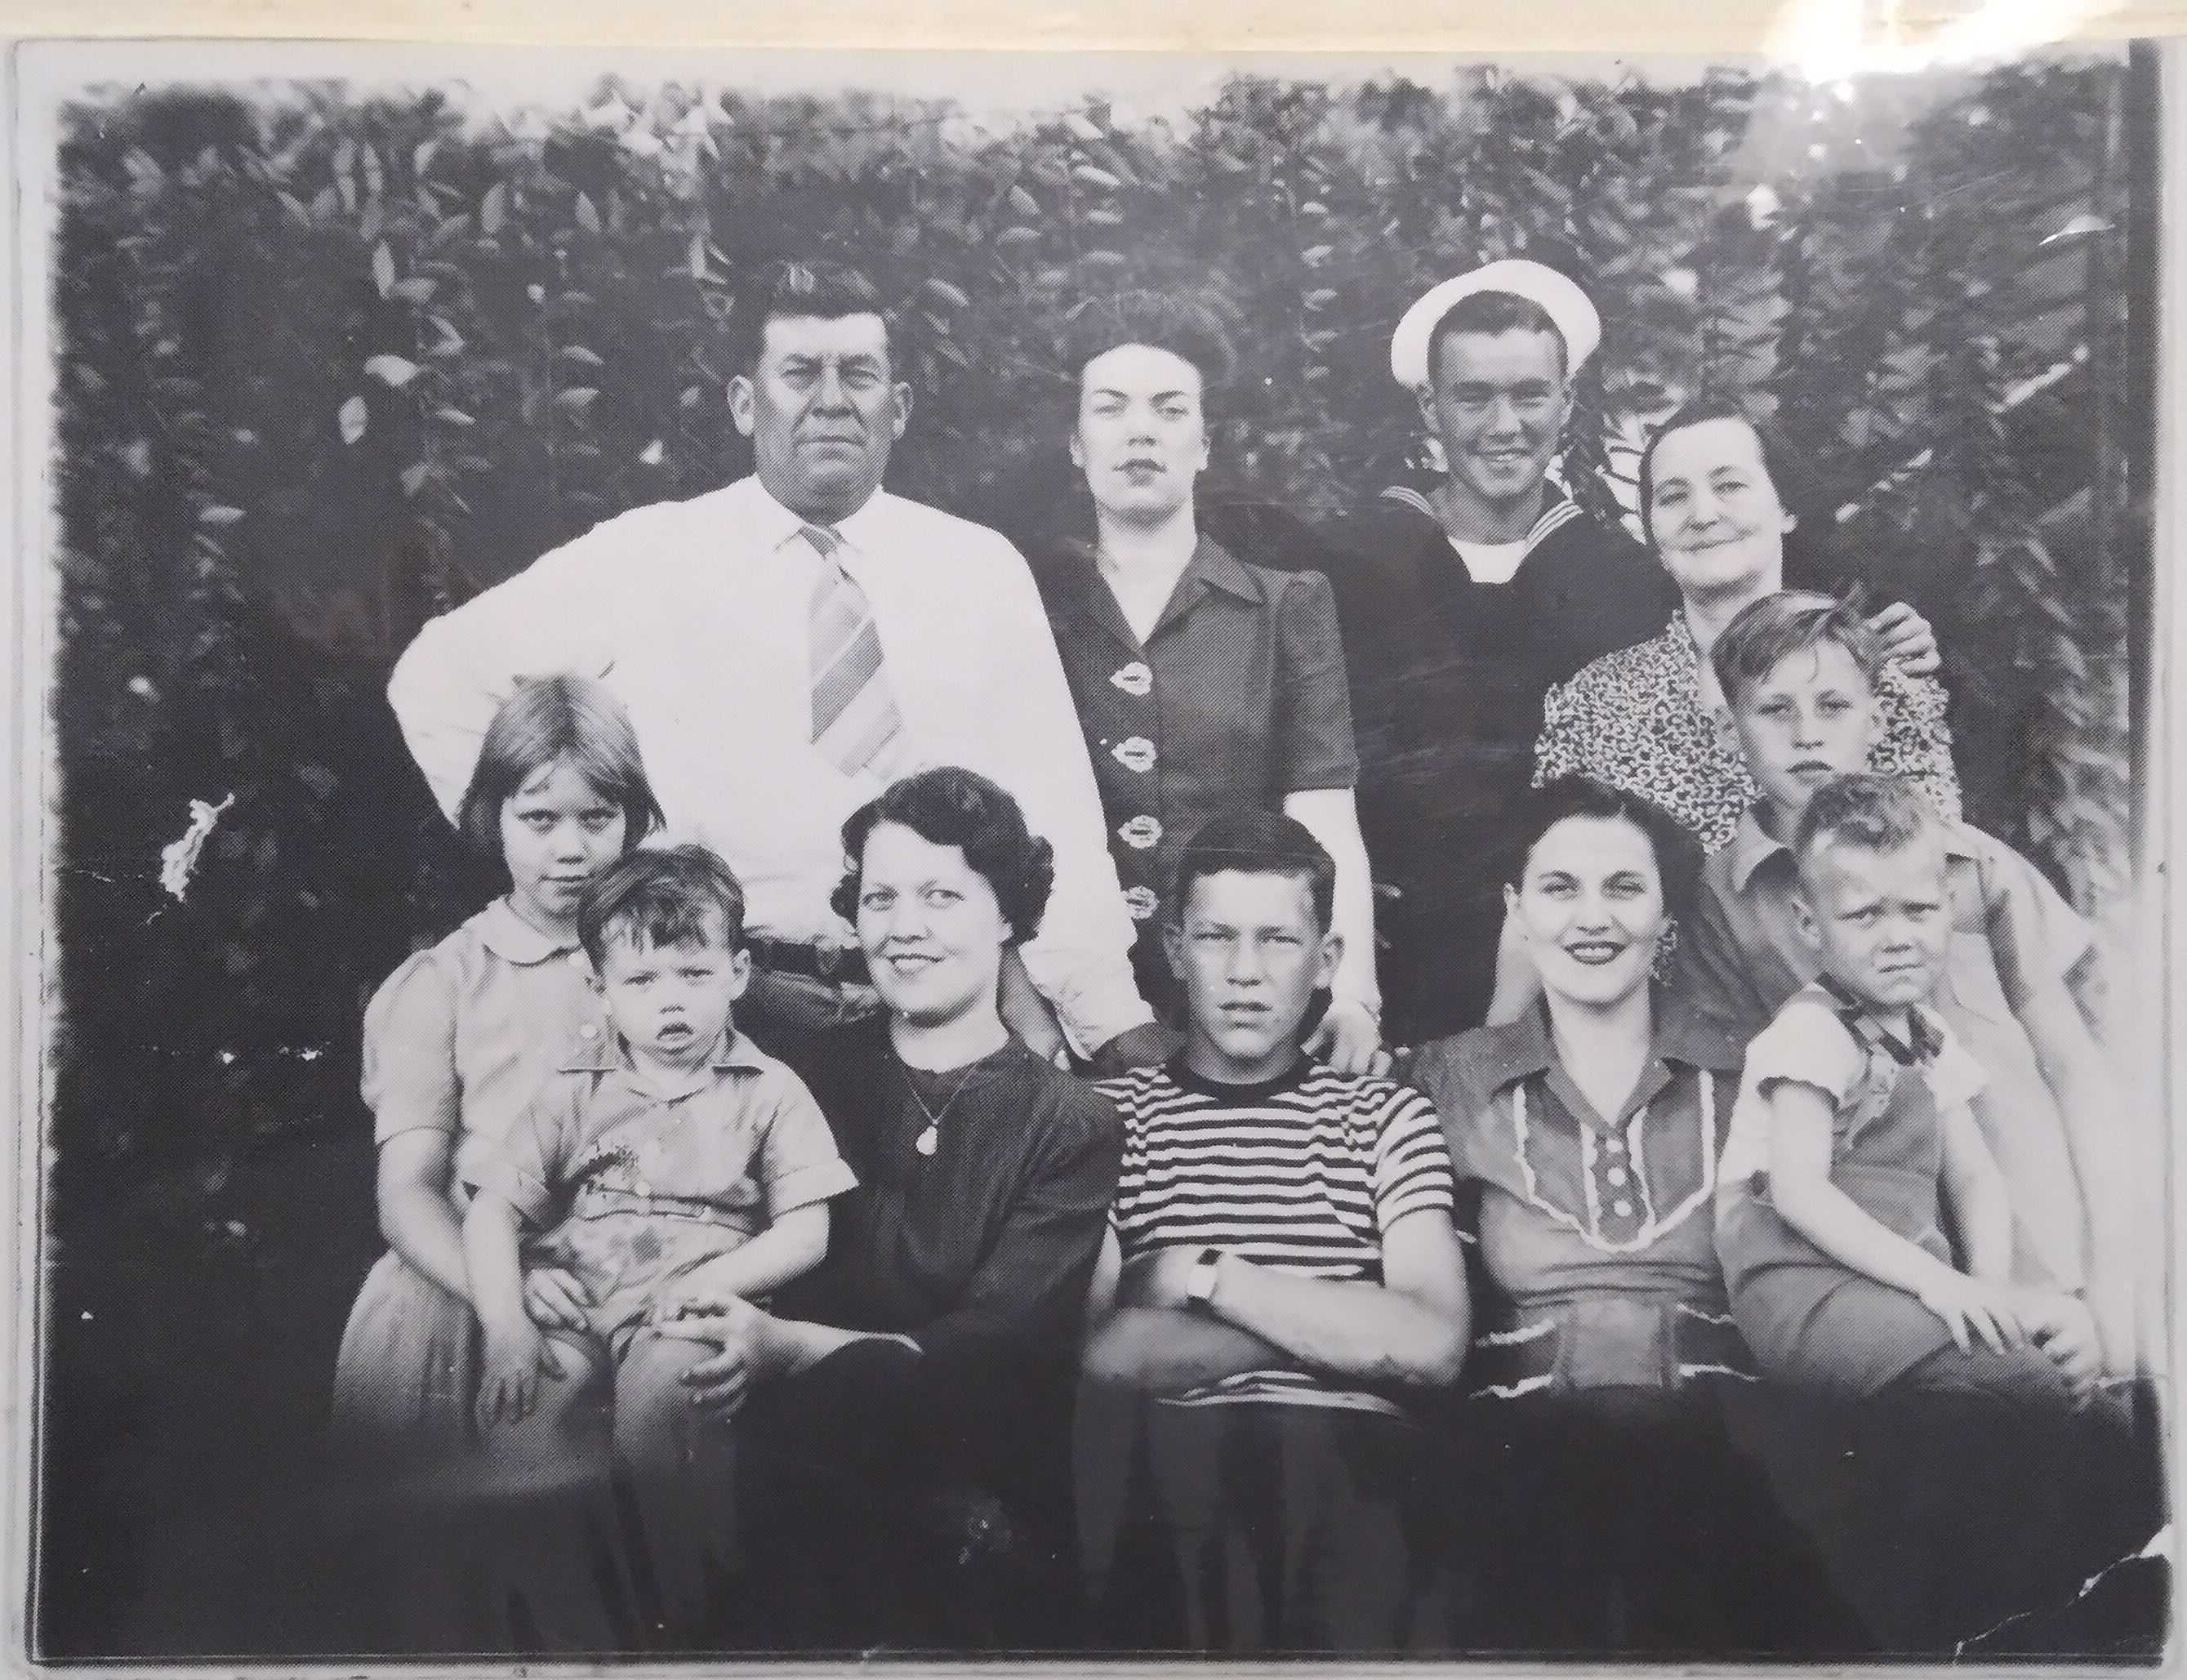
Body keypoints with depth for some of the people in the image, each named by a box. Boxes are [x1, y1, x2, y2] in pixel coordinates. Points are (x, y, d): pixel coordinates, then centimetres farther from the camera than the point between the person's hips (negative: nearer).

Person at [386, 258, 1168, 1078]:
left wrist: (1120, 1023, -8)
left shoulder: (983, 570, 6)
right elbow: (437, 680, 8)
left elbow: (1050, 815, 0)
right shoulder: (648, 558, 2)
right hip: (729, 1011, -1)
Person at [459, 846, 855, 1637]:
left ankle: (687, 1608, -10)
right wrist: (507, 1328, -7)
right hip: (568, 1303, 3)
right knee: (514, 1418, -26)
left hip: (685, 1313, -2)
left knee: (659, 1391, -33)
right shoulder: (575, 1093, 12)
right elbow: (492, 1210, 8)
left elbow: (806, 1236, 1)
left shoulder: (770, 1092, 6)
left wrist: (709, 1282, -14)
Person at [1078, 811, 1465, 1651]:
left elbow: (1432, 1346, 0)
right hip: (1170, 1451, 0)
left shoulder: (1386, 1115, 16)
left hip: (1352, 1451, 0)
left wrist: (1203, 1278, -2)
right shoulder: (1110, 1111, 13)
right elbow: (1096, 1352, -3)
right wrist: (1342, 1326, -2)